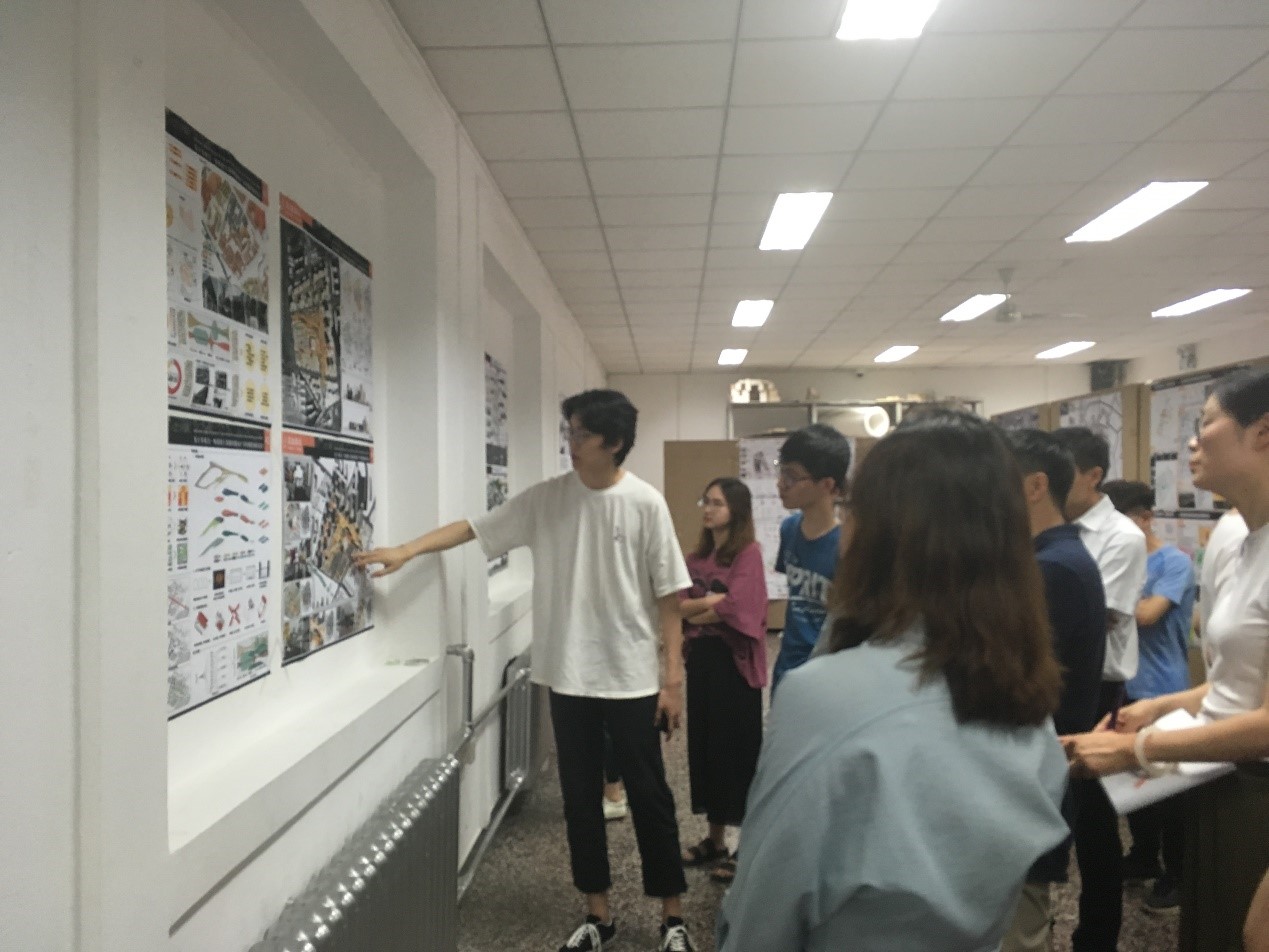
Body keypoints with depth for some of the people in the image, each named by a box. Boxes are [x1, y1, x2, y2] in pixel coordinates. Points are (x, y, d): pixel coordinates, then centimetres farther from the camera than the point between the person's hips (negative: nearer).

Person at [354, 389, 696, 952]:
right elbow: (473, 527, 3)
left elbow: (668, 597, -7)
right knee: (580, 798, 14)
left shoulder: (645, 504, -10)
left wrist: (673, 678, -8)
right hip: (569, 677, 3)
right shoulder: (547, 499, -1)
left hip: (631, 678, -3)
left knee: (648, 795, 9)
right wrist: (405, 551, -10)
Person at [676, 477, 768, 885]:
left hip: (734, 662, -7)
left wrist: (693, 613, -6)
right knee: (705, 748, 14)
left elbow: (735, 610, -21)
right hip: (700, 660, 7)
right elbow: (677, 605, 0)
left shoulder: (748, 554, -10)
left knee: (736, 749, 2)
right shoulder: (696, 558, 10)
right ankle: (715, 839, 28)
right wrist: (711, 602, -18)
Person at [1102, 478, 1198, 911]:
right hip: (1128, 686, 7)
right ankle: (1144, 857, 34)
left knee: (1167, 788, 6)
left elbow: (1146, 614, -25)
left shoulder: (1174, 562, -13)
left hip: (1162, 692, -7)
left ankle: (1176, 875, 22)